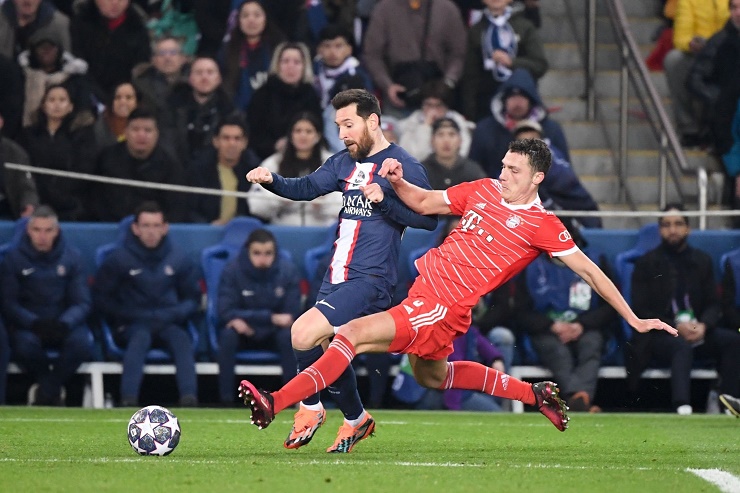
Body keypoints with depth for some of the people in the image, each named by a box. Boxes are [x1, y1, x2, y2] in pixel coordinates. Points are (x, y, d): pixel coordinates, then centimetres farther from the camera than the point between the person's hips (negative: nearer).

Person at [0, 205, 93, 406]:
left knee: (83, 343, -32)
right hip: (27, 323, -1)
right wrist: (34, 323, -24)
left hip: (65, 323, 1)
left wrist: (64, 323, -23)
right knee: (25, 345, -36)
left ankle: (45, 392, -12)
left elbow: (82, 303, -1)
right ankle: (54, 390, -6)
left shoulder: (71, 257, 3)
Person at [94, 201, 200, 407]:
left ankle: (189, 400, -48)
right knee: (140, 337, -35)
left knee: (181, 338, -31)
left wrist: (172, 315, -8)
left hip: (168, 324, 2)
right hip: (132, 326, -2)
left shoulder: (179, 259, 8)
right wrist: (136, 316, -8)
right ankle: (128, 401, -50)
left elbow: (192, 299, 14)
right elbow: (103, 299, 5)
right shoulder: (119, 259, 2)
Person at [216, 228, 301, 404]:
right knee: (228, 334, -33)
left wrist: (248, 319, -23)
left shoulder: (288, 270, -11)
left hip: (274, 334, 1)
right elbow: (225, 313, -22)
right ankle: (226, 401, -29)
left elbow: (292, 314, -14)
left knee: (288, 335, -32)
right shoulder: (232, 271, -14)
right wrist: (271, 317, -29)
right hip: (242, 335, -1)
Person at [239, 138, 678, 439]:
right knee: (432, 377, 29)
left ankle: (274, 404, -22)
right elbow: (423, 203, 17)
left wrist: (634, 319, -6)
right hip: (425, 281, 8)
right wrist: (397, 182, -4)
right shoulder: (483, 191, 8)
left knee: (355, 333, -19)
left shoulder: (542, 225, -9)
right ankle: (535, 394, 39)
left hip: (443, 309, -8)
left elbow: (589, 270, -5)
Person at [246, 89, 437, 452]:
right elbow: (308, 187, 6)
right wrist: (271, 180, -12)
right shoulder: (344, 162, 16)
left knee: (303, 333, -20)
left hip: (370, 279, -8)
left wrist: (384, 201, -22)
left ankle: (309, 408, 1)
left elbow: (429, 218, -12)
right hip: (336, 274, 8)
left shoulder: (403, 166, -6)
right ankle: (356, 420, 33)